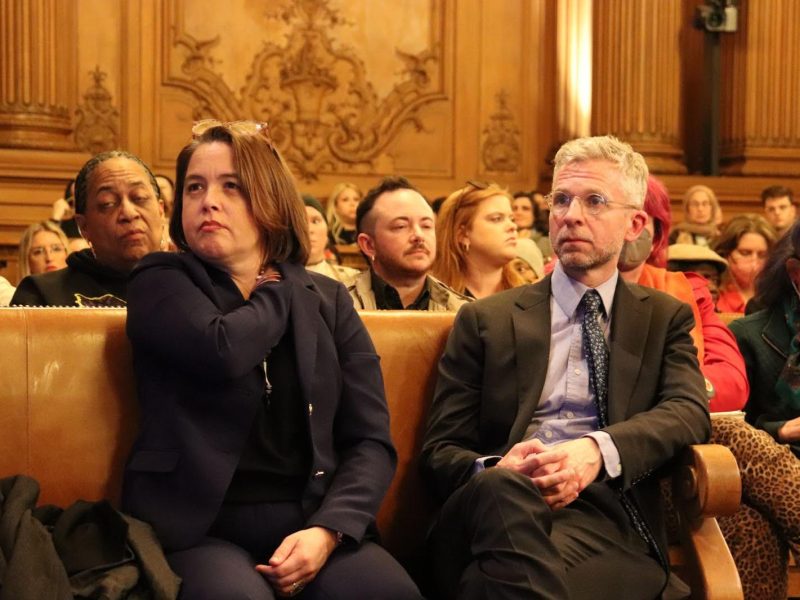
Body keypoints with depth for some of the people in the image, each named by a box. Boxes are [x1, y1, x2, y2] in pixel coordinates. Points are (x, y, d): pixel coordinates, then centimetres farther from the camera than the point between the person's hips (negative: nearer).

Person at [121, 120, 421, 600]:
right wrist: (281, 292, 2)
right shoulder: (162, 283, 5)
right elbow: (223, 353, -18)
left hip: (314, 521, 3)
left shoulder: (328, 300, 13)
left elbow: (371, 440, 5)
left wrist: (328, 529, -13)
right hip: (202, 527, -2)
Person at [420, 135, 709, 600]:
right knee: (504, 488, -38)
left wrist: (598, 450, -21)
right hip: (497, 506, 1)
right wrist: (498, 473, -16)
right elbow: (441, 450, 9)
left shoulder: (665, 318, 20)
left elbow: (689, 410, 1)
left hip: (606, 517, -1)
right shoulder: (486, 320, 17)